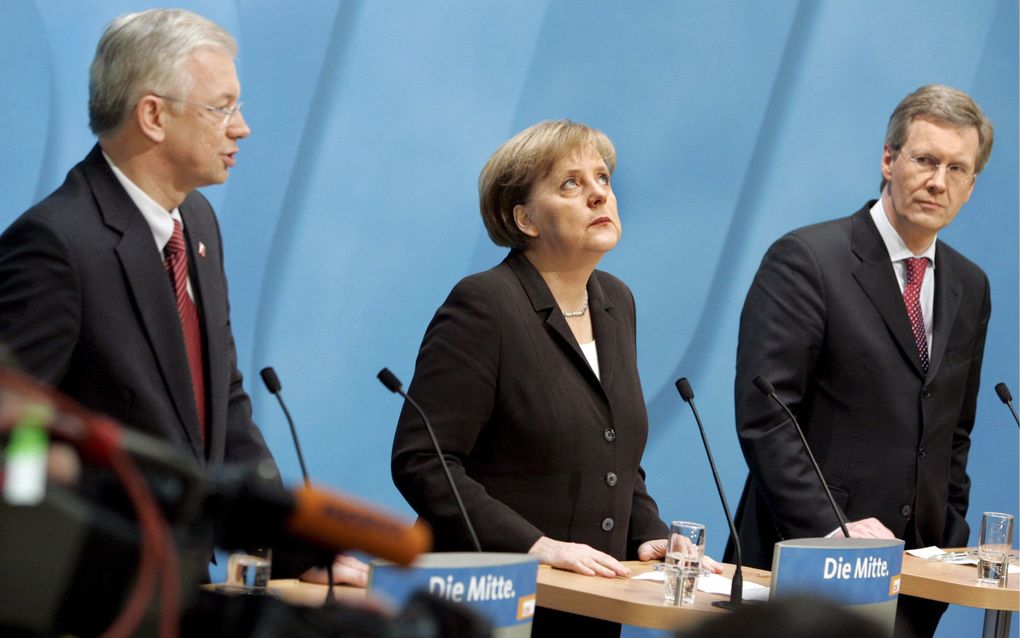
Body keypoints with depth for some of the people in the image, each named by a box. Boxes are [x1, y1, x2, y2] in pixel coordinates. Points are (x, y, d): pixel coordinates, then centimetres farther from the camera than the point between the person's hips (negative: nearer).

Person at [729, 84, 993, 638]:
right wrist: (830, 527, -20)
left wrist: (948, 541, 9)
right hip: (806, 563, -5)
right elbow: (763, 418, -14)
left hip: (912, 572, 5)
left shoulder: (970, 286, 13)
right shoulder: (806, 259, -7)